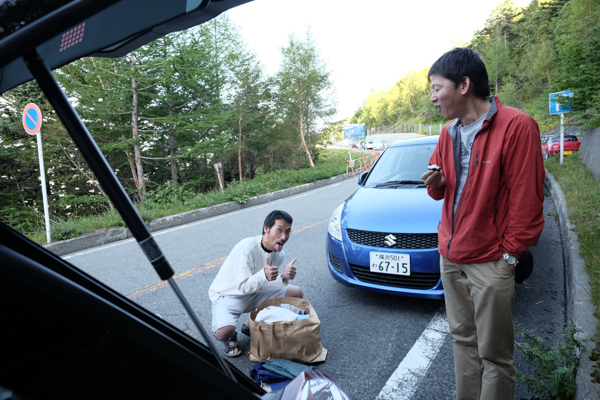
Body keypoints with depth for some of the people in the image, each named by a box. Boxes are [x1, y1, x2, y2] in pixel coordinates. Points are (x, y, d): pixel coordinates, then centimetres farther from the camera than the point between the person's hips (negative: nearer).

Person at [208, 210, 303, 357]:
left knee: (296, 293, -3)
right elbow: (243, 287, -26)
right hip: (227, 295, -7)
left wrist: (283, 277, -24)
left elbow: (265, 284, -4)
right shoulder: (246, 249, -30)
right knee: (223, 332, -35)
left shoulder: (278, 253, -8)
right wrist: (263, 275, -44)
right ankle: (231, 337, 6)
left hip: (255, 292, 7)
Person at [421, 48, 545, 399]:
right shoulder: (449, 132, 10)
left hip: (490, 262, -6)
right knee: (464, 340, 18)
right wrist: (436, 183, -4)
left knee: (494, 354, 7)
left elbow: (526, 198, -12)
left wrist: (510, 253, -10)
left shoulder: (516, 126, -13)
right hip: (451, 255, 7)